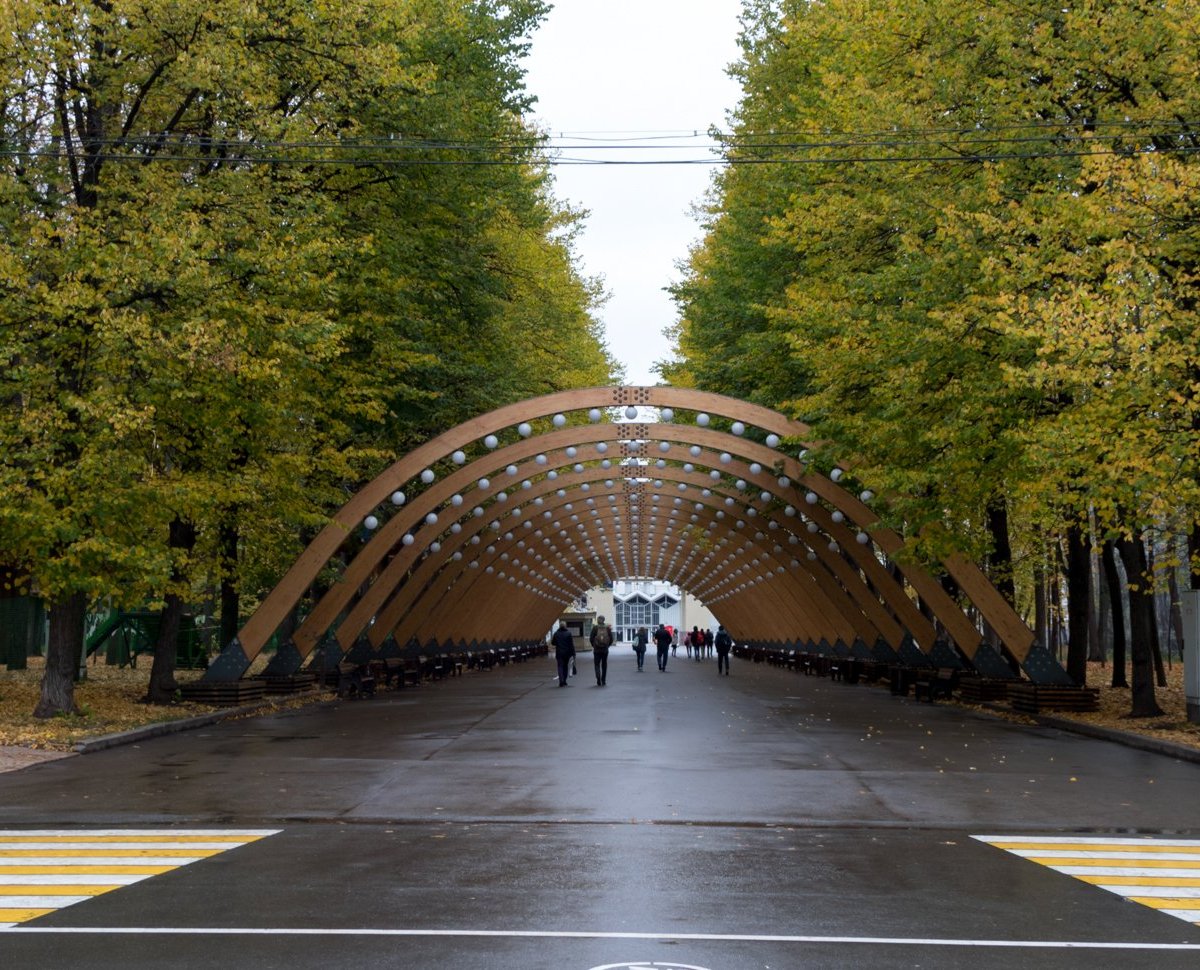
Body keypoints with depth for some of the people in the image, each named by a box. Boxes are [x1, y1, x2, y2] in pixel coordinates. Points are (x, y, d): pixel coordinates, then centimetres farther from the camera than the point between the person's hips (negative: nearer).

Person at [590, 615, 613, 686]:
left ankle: (598, 681, -13)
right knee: (604, 665, 14)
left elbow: (591, 638, -5)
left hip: (597, 650, -2)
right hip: (605, 650, 2)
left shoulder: (595, 628, -8)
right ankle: (603, 681, 17)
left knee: (597, 665, 4)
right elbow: (611, 639, 0)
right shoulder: (607, 628, -3)